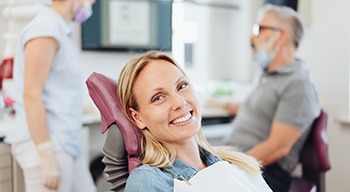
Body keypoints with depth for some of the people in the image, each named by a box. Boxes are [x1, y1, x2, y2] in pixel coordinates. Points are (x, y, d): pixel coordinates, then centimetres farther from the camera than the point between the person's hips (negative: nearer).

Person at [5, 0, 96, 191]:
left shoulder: (60, 31, 15)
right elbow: (31, 95, -21)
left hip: (65, 145, 10)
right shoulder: (46, 29, -14)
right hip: (44, 146, -10)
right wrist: (47, 157, -23)